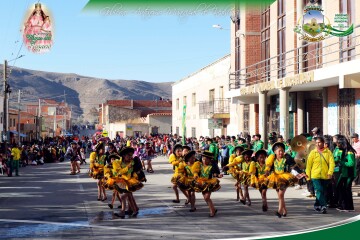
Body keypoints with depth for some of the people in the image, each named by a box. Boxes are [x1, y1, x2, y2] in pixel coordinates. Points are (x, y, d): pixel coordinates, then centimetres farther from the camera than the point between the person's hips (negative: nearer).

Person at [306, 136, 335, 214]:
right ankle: (323, 206, -14)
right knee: (319, 191, -13)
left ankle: (317, 205, 27)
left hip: (325, 176, 2)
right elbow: (309, 164, 3)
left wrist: (330, 172, -18)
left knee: (323, 191, 11)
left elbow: (332, 163, -4)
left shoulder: (328, 152, 2)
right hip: (315, 176, -2)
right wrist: (308, 175, 0)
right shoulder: (313, 152, 1)